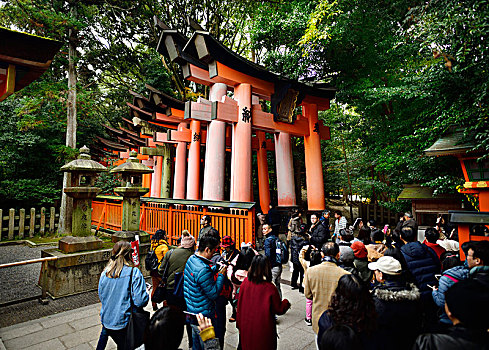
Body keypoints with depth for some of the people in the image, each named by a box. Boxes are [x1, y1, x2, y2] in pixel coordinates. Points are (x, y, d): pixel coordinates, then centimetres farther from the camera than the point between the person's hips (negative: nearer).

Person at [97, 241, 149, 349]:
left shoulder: (104, 273, -3)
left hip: (106, 321, 5)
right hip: (124, 323, -5)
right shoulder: (134, 273, -21)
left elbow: (101, 297, 10)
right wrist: (146, 293, -2)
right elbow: (140, 301, -22)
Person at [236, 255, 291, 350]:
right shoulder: (269, 288, -25)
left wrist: (239, 324, 12)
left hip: (246, 328, 4)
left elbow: (240, 305, -1)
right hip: (263, 330, -4)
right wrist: (286, 303, 9)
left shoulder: (245, 282, -14)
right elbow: (279, 310, -12)